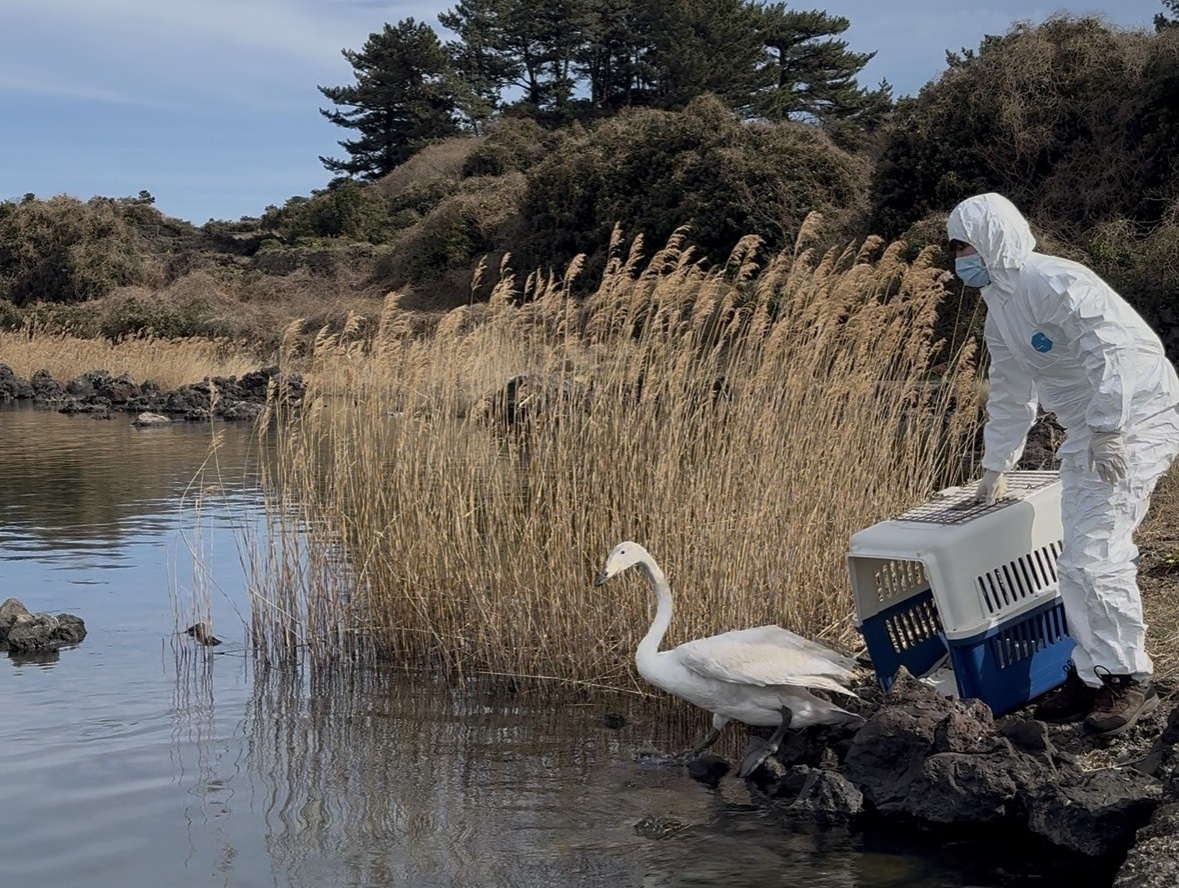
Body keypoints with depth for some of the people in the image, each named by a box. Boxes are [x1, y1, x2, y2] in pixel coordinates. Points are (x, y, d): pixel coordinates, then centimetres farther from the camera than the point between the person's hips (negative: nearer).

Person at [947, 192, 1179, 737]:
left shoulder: (1052, 283, -18)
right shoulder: (999, 309, 14)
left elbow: (1112, 351, -28)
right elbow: (1010, 398, 25)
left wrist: (1107, 431, -28)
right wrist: (994, 468, 28)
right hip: (1087, 432, 10)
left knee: (1097, 554, -14)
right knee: (1076, 562, 9)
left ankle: (1128, 680, -4)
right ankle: (1091, 672, 19)